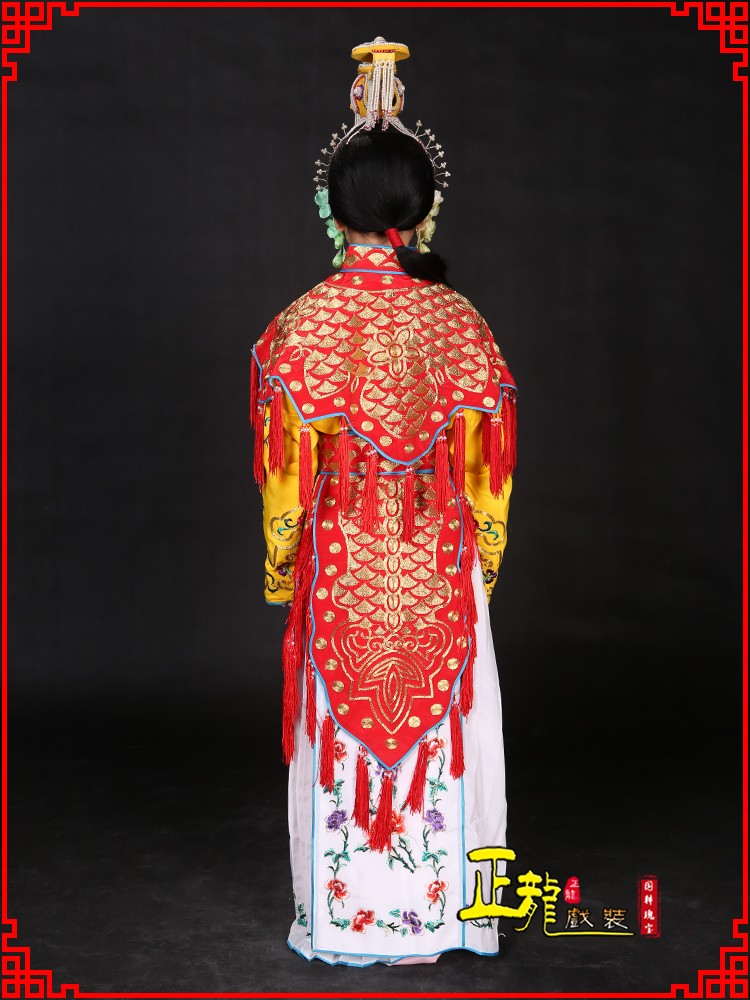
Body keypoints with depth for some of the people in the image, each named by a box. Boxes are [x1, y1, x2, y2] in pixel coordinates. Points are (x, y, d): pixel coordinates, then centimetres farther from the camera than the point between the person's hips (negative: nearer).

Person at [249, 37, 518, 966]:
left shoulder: (304, 322, -10)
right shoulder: (457, 318, -5)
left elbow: (290, 464, -7)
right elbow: (484, 462, -1)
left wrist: (279, 557, 5)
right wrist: (483, 554, 11)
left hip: (341, 559, -1)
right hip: (436, 563, 1)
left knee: (343, 724, 9)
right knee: (435, 719, 11)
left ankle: (342, 919, 19)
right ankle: (430, 915, 21)